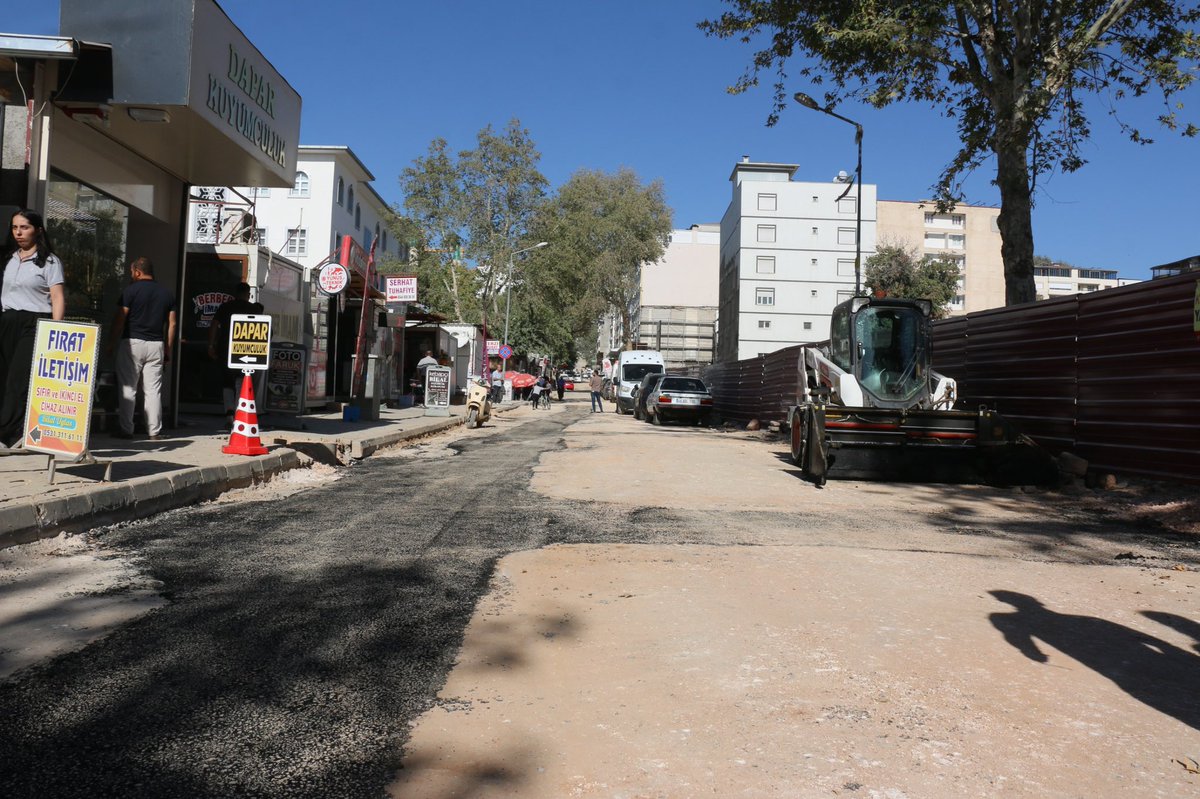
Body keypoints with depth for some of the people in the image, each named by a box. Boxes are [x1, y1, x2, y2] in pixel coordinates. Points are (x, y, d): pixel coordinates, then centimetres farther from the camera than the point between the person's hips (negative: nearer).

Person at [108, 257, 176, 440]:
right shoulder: (167, 294, 9)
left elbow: (120, 320, -7)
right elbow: (171, 324, 9)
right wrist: (168, 349, 14)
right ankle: (154, 431, 5)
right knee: (153, 390, 4)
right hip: (156, 345, 4)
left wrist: (111, 343, 2)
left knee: (128, 388, 3)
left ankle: (126, 430, 5)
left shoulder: (131, 290, -5)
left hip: (132, 343, -3)